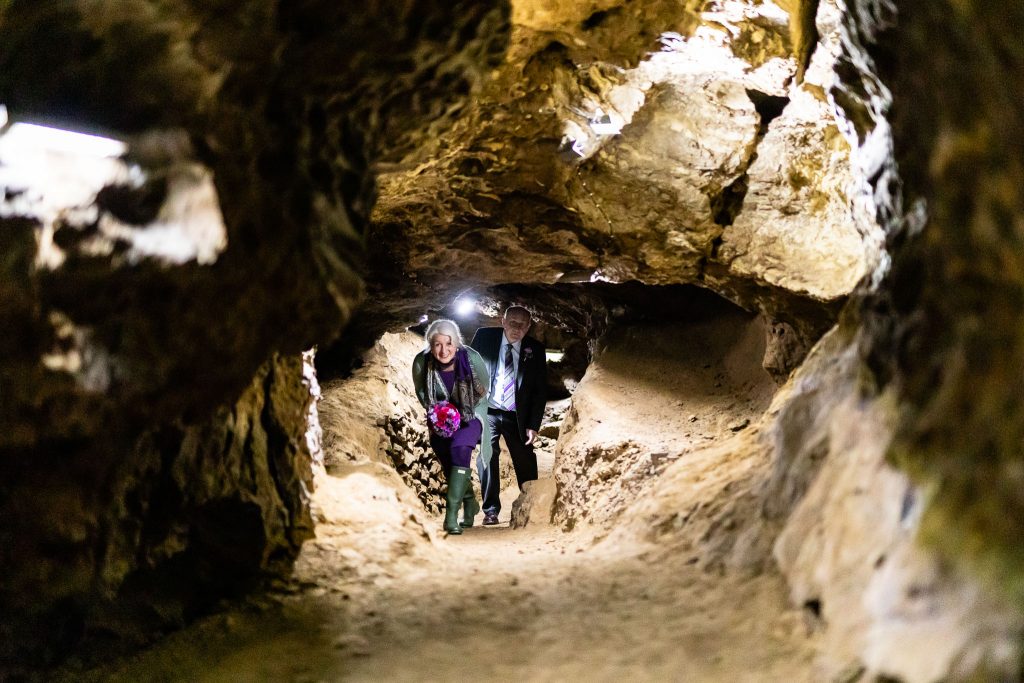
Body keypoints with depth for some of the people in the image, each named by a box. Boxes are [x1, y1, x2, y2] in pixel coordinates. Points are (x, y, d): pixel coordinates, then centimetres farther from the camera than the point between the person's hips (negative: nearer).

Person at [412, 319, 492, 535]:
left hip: (470, 414, -3)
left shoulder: (471, 358, -27)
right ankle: (470, 503, 35)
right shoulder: (421, 362, -21)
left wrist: (463, 414, -15)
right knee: (448, 463, 6)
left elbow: (483, 390, -9)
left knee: (460, 449, -27)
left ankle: (451, 514, -26)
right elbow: (421, 391, 1)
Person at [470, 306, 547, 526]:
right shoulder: (484, 337, -4)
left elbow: (540, 390, 0)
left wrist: (533, 425, -4)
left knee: (525, 464, 2)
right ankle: (491, 511, -2)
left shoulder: (535, 350, -2)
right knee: (487, 456, -11)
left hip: (517, 416, 1)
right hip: (487, 411, -1)